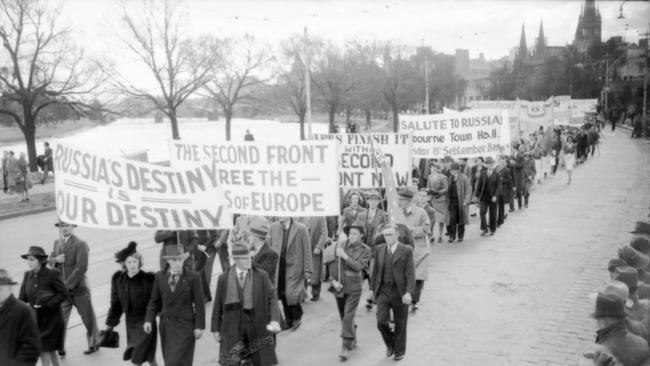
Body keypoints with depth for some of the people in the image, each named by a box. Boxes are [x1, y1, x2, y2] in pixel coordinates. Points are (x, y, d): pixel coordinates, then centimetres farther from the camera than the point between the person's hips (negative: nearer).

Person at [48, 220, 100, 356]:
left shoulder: (80, 244, -14)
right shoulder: (57, 242, 9)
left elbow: (81, 268, -20)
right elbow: (50, 260, 16)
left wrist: (68, 285, -21)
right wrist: (55, 259, -9)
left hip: (78, 289, -5)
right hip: (62, 290, 5)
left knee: (88, 318, 10)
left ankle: (94, 344, 29)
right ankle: (59, 349, 13)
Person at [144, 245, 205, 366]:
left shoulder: (193, 277, -13)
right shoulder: (159, 276, -2)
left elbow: (199, 304, -8)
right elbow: (155, 301, 5)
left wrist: (199, 326, -10)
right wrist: (149, 320, -6)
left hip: (185, 326, -4)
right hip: (166, 325, 4)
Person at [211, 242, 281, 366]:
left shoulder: (261, 276, -2)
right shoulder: (223, 279, 1)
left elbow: (272, 298, -5)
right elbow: (218, 305, 5)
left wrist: (275, 319, -19)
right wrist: (216, 329, 6)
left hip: (257, 327, 0)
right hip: (233, 328, 0)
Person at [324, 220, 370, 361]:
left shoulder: (365, 250, -4)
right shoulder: (339, 245, 1)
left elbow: (359, 266, -18)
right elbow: (331, 265, 4)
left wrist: (345, 256, -24)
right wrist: (333, 280, -6)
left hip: (353, 288, -3)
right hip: (339, 286, 4)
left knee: (348, 317, -11)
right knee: (343, 317, 15)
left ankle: (346, 347, -4)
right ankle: (352, 340, 35)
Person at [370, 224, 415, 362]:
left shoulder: (406, 251, -5)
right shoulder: (379, 250, 7)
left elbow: (411, 274, -9)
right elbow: (375, 272, 14)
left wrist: (408, 292, -20)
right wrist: (374, 290, 13)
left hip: (399, 292, -2)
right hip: (383, 291, 2)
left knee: (400, 324, 9)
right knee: (381, 322, -8)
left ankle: (399, 351, 30)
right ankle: (390, 343, 21)